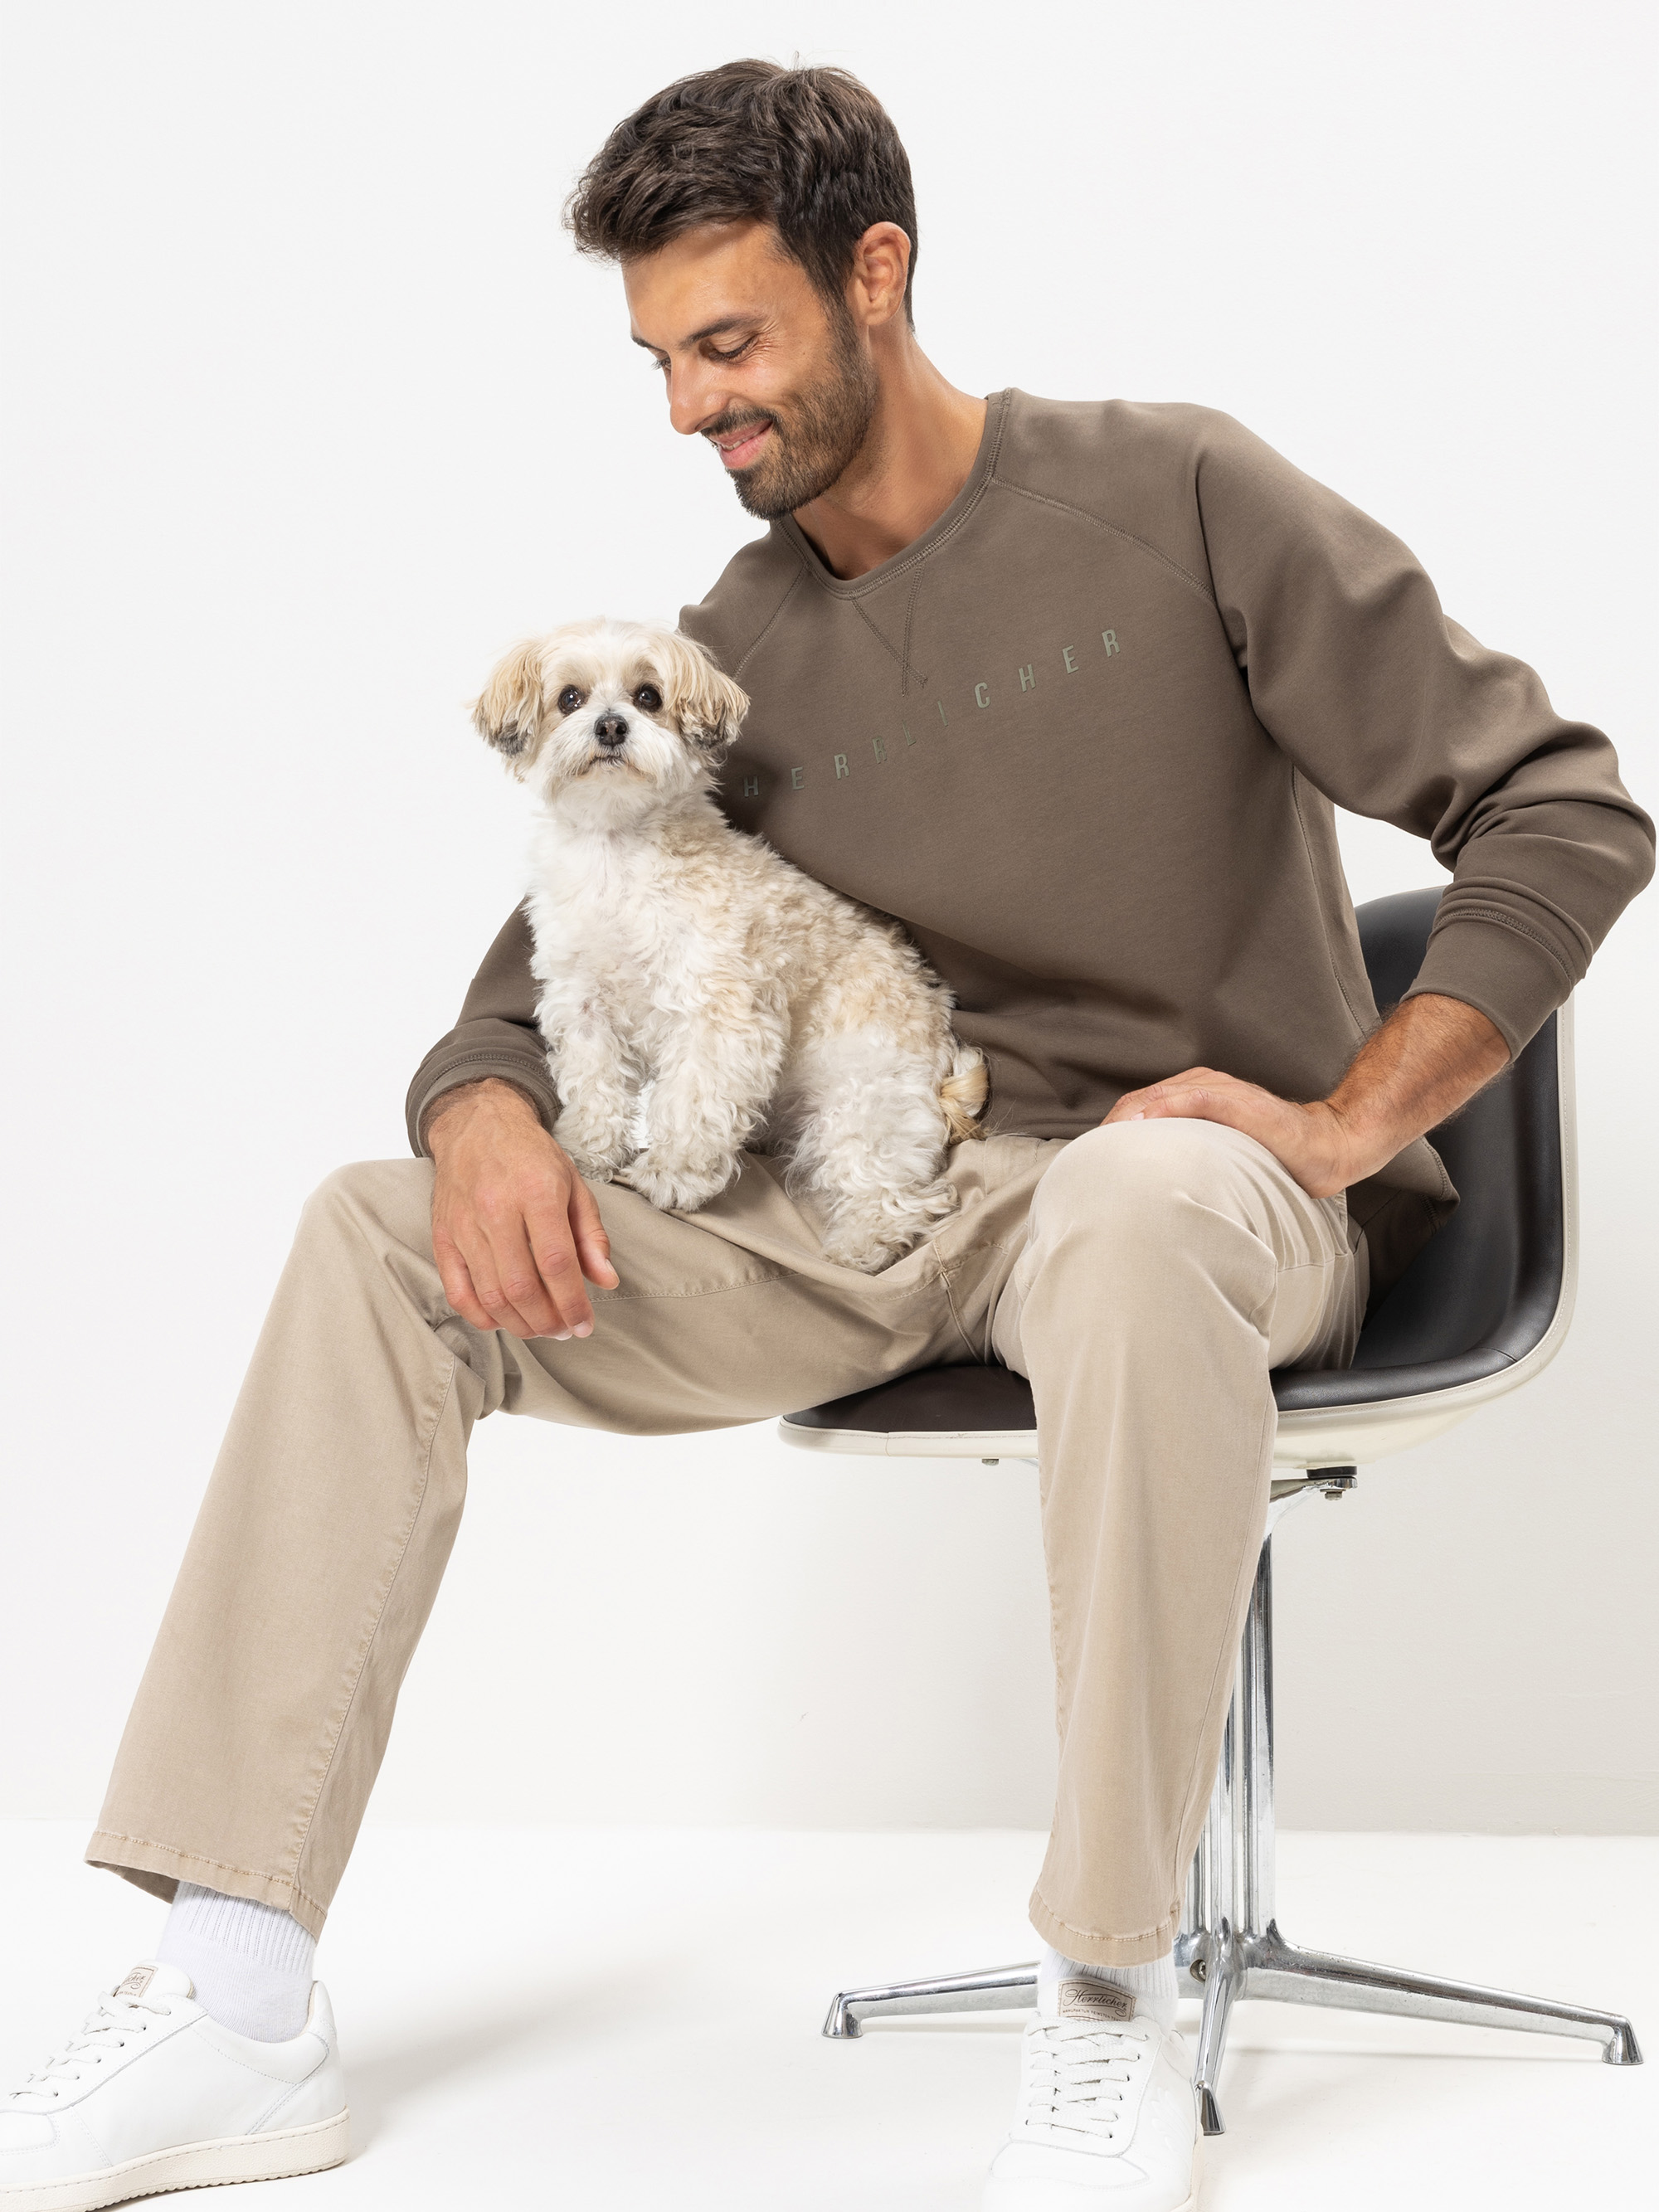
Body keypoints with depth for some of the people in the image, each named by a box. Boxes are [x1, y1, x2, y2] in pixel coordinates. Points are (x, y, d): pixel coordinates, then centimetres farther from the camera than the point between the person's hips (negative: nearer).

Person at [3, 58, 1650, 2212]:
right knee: (376, 1230, -12)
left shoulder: (1175, 498, -2)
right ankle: (238, 2010, -17)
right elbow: (544, 987, 12)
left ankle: (1112, 2016, -31)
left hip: (1196, 1184, -4)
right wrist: (486, 1113, -14)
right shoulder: (731, 657, 11)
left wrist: (1345, 1124, -15)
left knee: (1140, 1203, -42)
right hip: (883, 1213, 5)